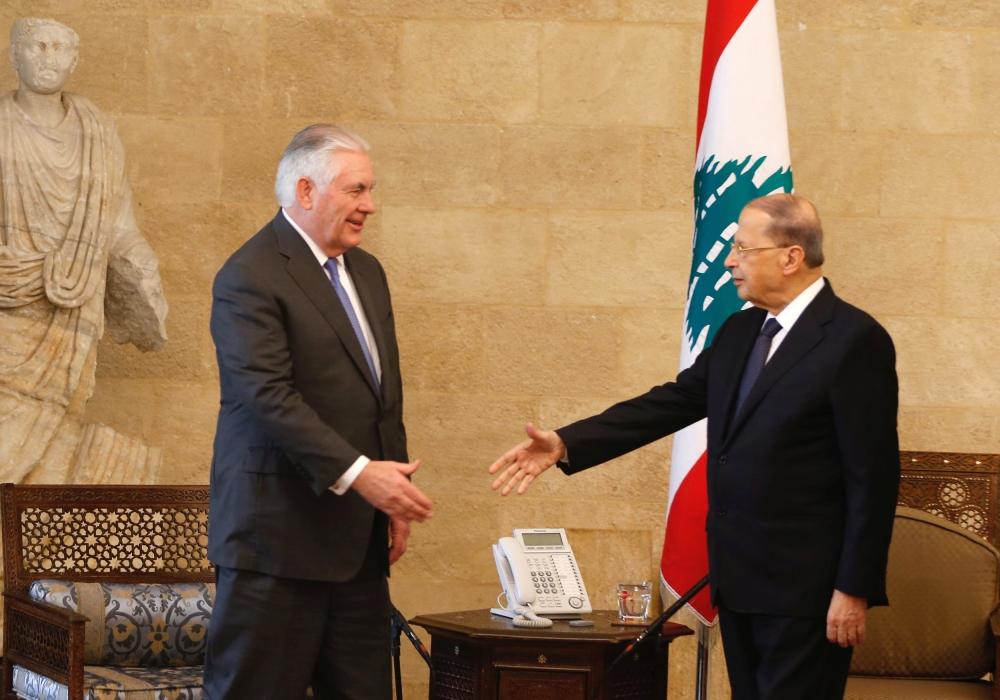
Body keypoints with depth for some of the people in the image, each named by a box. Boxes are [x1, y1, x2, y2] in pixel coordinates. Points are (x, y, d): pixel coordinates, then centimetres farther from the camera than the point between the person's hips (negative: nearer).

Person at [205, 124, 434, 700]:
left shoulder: (367, 272, 17)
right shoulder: (251, 278, -11)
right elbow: (269, 396, -20)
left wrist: (394, 499, 12)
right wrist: (358, 473, -25)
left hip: (360, 534, 8)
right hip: (282, 533, -8)